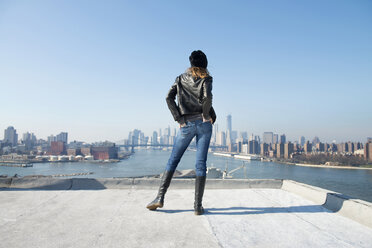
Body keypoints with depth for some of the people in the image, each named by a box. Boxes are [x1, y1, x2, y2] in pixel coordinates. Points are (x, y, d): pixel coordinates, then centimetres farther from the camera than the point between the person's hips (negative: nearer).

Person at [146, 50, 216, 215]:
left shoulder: (181, 79, 13)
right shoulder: (206, 78, 4)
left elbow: (169, 98, 0)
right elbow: (207, 97, -17)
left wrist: (179, 119, -1)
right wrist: (207, 115, -3)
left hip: (186, 124, 1)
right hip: (203, 123, -1)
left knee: (173, 160, 9)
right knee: (201, 164, 0)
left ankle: (160, 197, 4)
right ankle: (198, 206, 2)